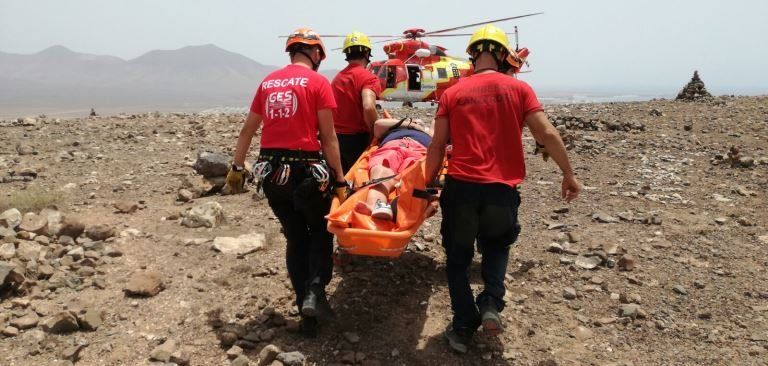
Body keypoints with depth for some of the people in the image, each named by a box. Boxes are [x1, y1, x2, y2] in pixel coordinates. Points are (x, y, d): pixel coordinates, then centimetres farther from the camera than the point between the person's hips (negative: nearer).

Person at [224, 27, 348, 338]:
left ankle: (307, 315, 20)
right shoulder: (317, 82, -5)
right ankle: (315, 291, -4)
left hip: (271, 170, 5)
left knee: (295, 238, 16)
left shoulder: (268, 82, 12)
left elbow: (247, 130, 16)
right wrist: (339, 180, -6)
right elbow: (328, 138, -9)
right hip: (305, 170, -5)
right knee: (321, 230, 17)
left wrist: (237, 167, 23)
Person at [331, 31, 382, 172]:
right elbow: (368, 108, -26)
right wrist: (377, 132, -13)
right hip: (356, 139, -6)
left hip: (336, 138, 6)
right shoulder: (367, 77, -11)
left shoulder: (337, 77, 11)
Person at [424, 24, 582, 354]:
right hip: (502, 189, 0)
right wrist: (569, 174, 8)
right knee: (496, 245, 28)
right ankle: (491, 303, 8)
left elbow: (437, 146, 4)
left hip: (460, 187, 0)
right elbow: (547, 134, -1)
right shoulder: (519, 89, 3)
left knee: (458, 257, 18)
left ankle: (463, 327, 19)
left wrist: (428, 182, 15)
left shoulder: (452, 94, 5)